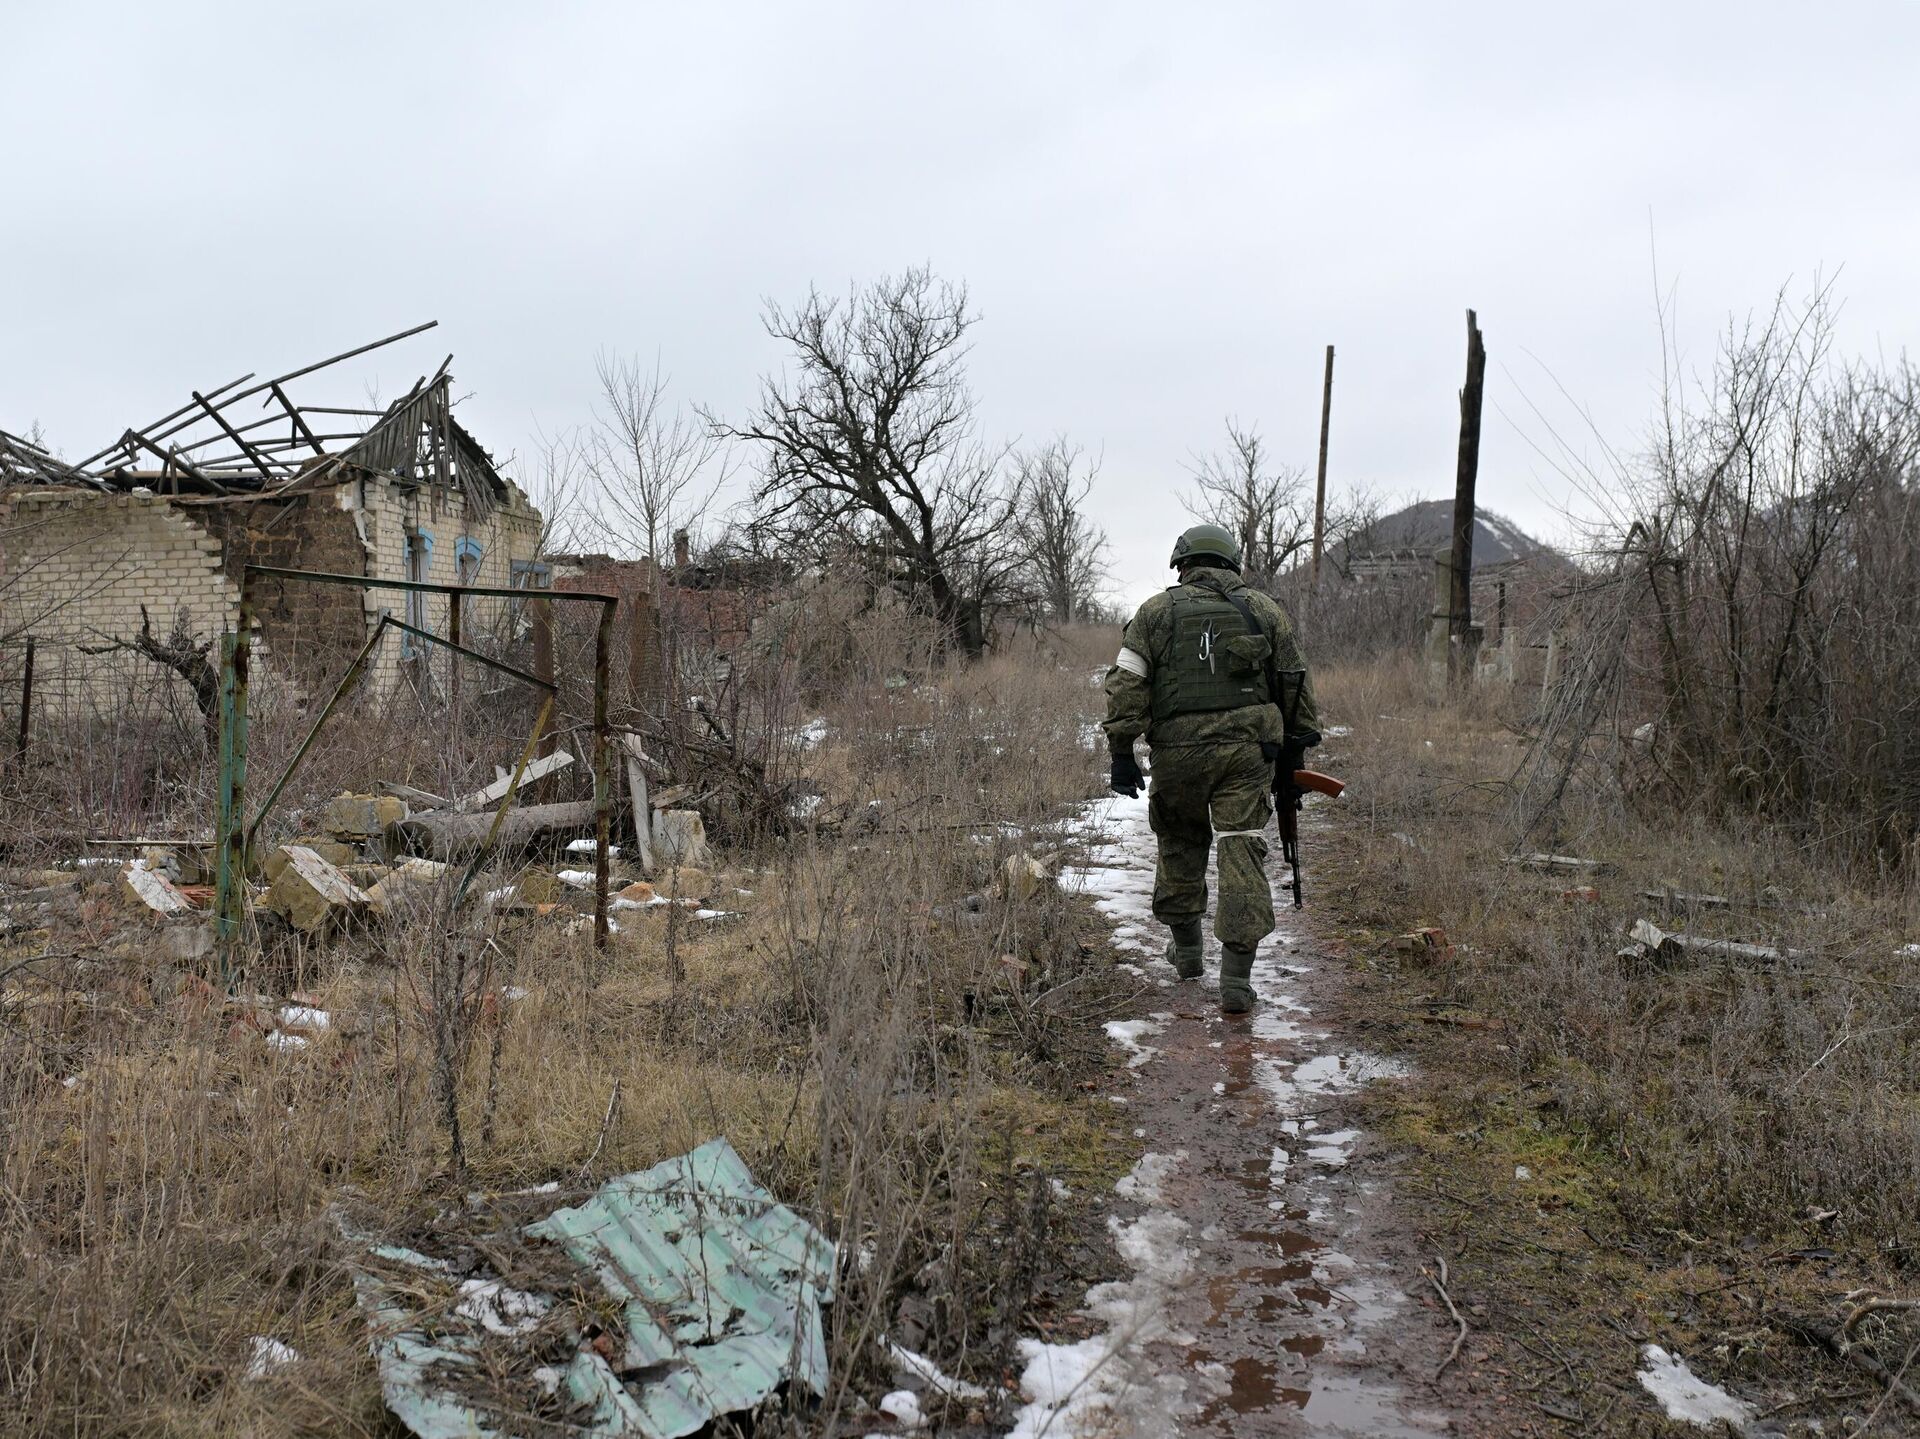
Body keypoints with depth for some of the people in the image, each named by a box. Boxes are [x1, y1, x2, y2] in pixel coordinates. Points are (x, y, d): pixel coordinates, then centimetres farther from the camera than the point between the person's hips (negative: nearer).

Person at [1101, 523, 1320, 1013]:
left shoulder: (1156, 611, 7)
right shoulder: (1266, 612, 11)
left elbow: (1126, 683, 0)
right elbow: (1295, 686, 12)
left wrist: (1121, 751, 1)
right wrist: (1294, 748, 21)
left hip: (1177, 751, 0)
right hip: (1246, 749, 0)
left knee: (1180, 845, 20)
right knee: (1242, 854, -2)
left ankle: (1186, 948, 33)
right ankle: (1236, 980, -8)